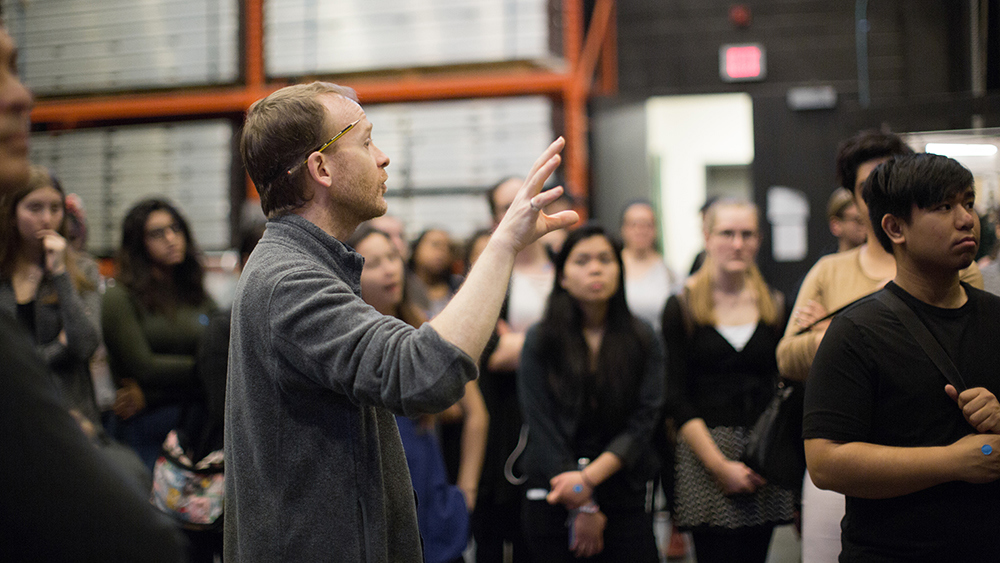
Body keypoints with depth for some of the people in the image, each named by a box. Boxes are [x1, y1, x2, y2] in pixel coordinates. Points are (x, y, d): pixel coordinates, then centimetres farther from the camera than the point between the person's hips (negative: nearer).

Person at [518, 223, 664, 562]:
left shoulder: (643, 340, 3)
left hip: (627, 496, 1)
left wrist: (589, 478, -15)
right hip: (553, 498, -1)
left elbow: (644, 421, -3)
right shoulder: (540, 341, 0)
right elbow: (542, 427, -5)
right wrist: (583, 508, -11)